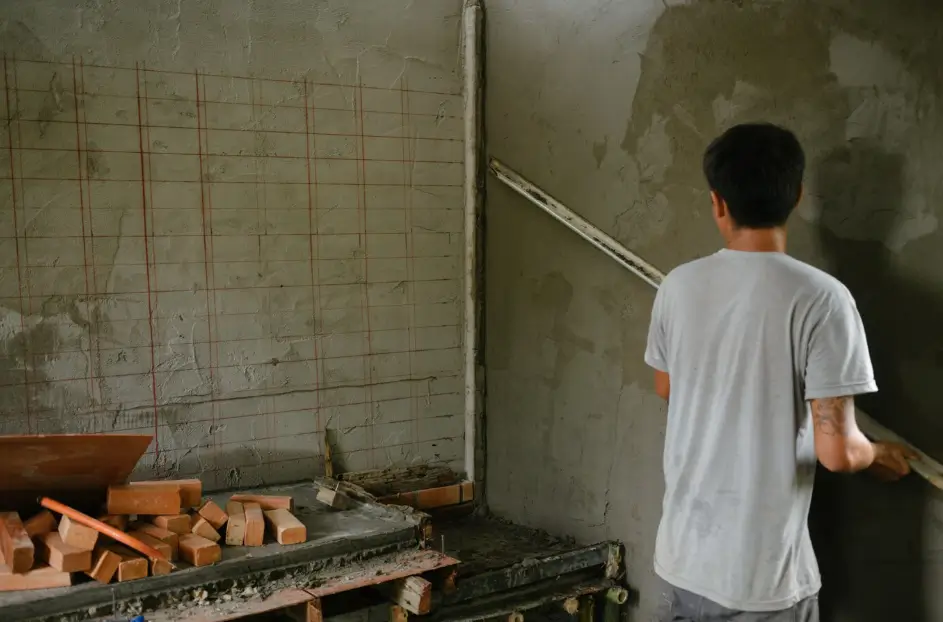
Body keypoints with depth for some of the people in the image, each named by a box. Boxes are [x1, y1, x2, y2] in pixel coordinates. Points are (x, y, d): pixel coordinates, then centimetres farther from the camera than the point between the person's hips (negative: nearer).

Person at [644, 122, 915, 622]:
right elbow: (836, 452, -19)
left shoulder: (678, 285, -4)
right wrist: (882, 456, 4)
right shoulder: (820, 298, -18)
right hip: (764, 573, -3)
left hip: (682, 556, 4)